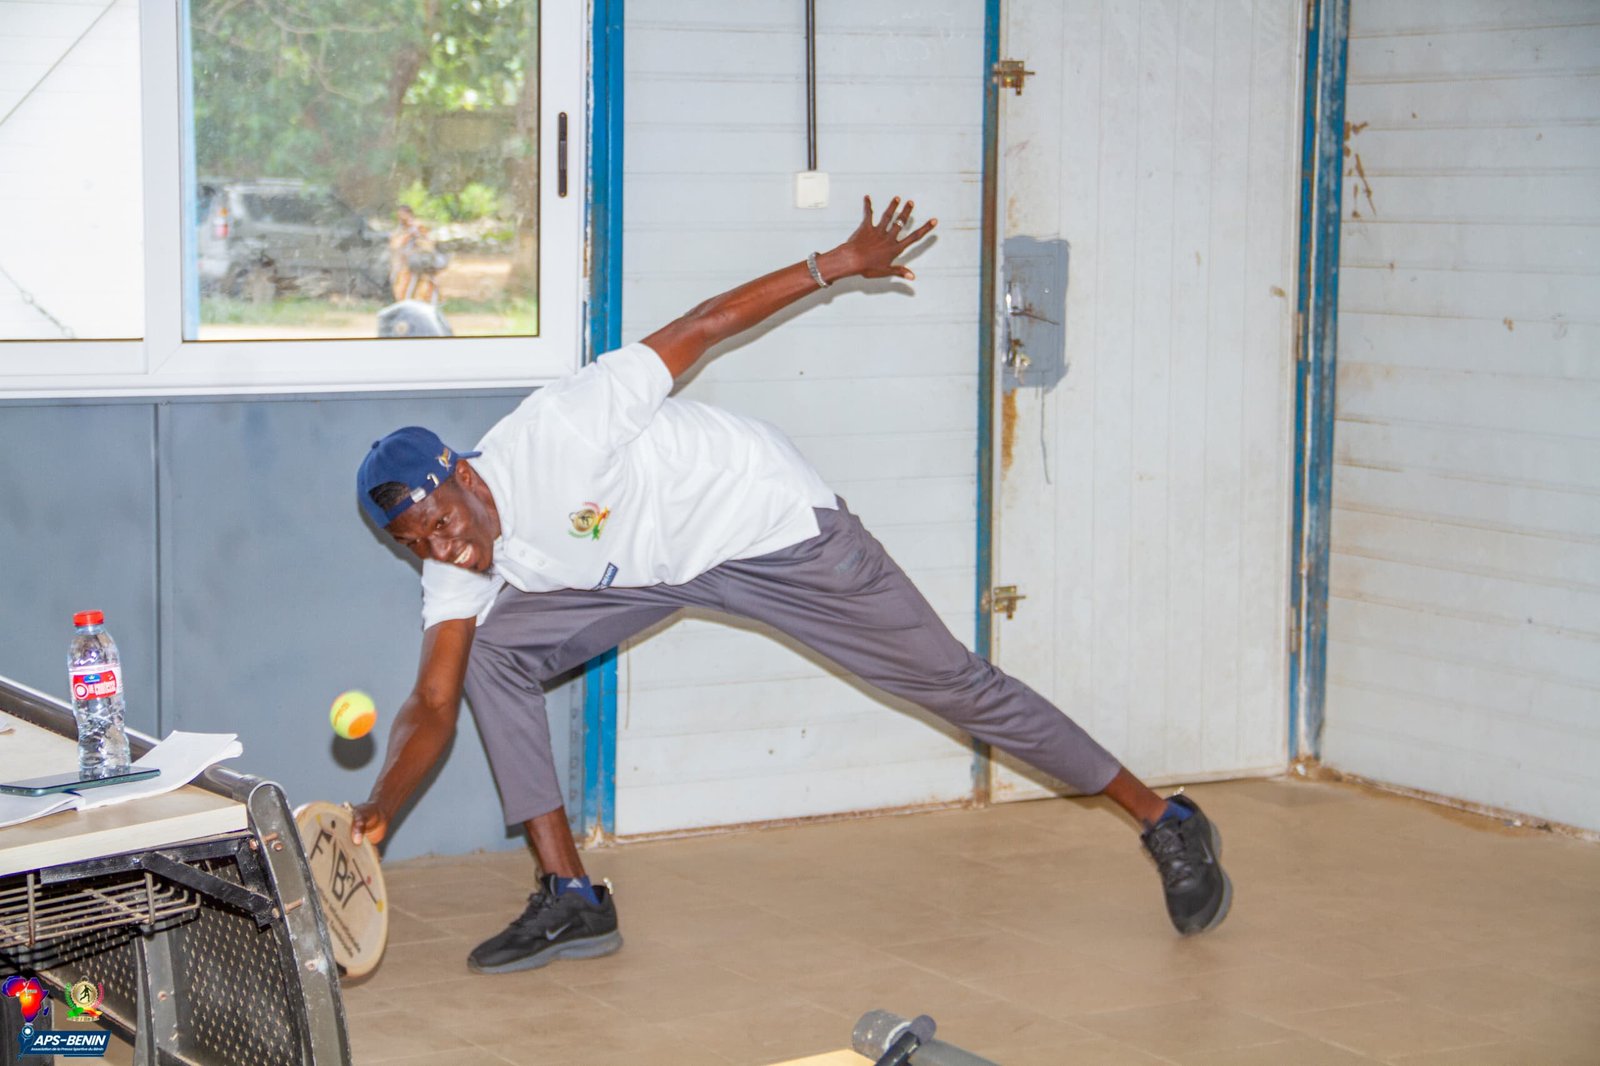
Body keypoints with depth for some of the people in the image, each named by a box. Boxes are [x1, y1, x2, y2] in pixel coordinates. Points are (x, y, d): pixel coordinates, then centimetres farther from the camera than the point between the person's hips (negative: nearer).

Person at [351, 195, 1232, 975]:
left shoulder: (556, 428, -31)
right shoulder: (455, 576, -12)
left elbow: (701, 328, -25)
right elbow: (433, 706, -14)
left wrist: (840, 263, -21)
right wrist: (376, 811, -33)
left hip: (775, 523, -6)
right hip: (657, 570, 6)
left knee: (954, 684, -1)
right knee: (492, 651, -10)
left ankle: (1166, 823, 12)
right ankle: (570, 899, -5)